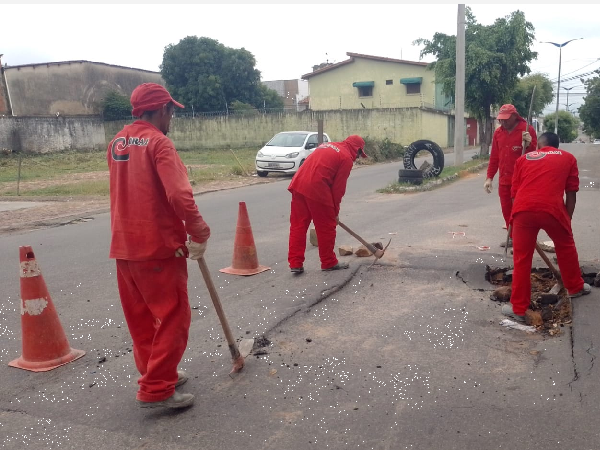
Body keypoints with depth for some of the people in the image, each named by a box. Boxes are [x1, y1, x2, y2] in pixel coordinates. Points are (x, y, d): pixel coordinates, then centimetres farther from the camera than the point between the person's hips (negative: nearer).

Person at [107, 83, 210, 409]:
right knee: (173, 317, 2)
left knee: (140, 317, 17)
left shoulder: (116, 143, 11)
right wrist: (199, 232, -12)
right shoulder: (158, 142, -13)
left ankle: (155, 374, 32)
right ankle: (156, 390, 5)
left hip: (123, 245, 8)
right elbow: (179, 195, -25)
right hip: (158, 246, -8)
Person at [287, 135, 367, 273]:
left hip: (298, 184, 8)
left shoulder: (327, 145, 25)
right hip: (317, 189, -7)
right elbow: (338, 188, 0)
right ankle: (329, 262, 19)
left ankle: (295, 263, 10)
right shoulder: (347, 158, 2)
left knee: (297, 225, 9)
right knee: (326, 227, 7)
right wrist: (335, 211, 12)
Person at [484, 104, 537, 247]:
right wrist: (489, 177, 10)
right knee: (506, 210, 10)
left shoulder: (527, 129, -7)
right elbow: (494, 156, 12)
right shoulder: (498, 132, 9)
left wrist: (529, 144, -28)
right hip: (503, 180, 6)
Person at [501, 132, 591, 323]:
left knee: (521, 259, 11)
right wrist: (567, 218, 23)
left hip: (523, 209, 0)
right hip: (552, 209, 0)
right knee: (566, 247, 28)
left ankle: (518, 309, 16)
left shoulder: (523, 159, 24)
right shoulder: (568, 158, 21)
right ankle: (575, 287, 49)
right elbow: (571, 193, 16)